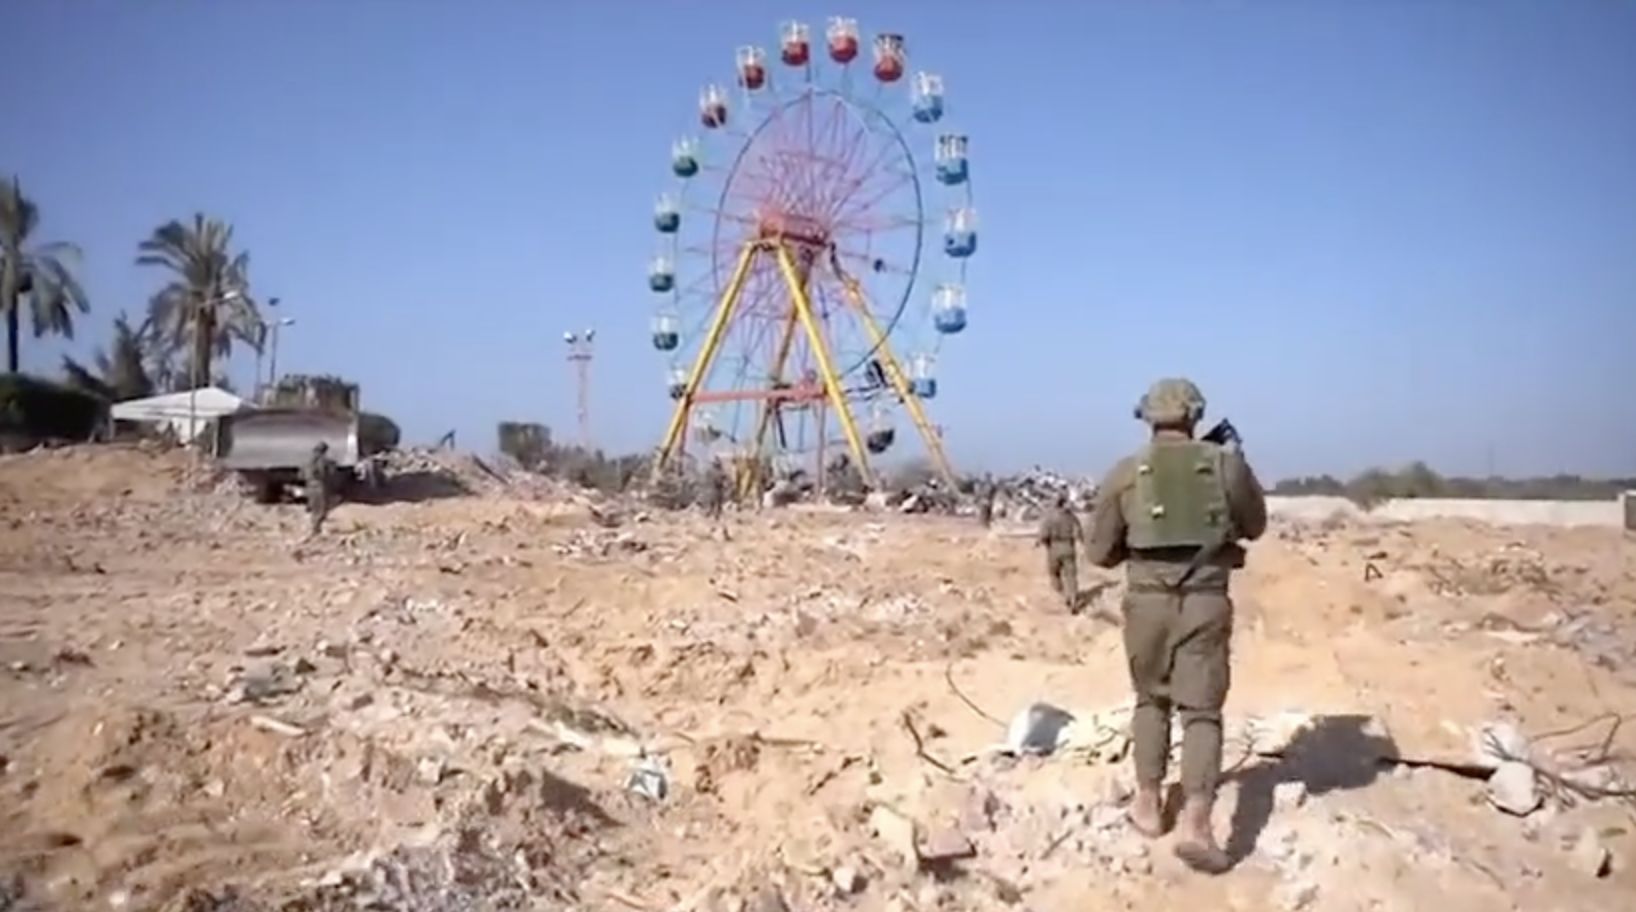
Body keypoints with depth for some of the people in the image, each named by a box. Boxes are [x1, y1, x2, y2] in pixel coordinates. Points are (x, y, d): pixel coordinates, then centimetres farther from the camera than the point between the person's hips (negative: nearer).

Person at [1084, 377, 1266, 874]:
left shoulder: (1125, 473, 1)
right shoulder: (1226, 463, 2)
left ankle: (1149, 804, 25)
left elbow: (1099, 552, 5)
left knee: (1151, 700, 21)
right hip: (1205, 602, -1)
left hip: (1147, 600, 1)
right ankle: (1196, 825, -12)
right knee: (1201, 711, 2)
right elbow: (1255, 526, 19)